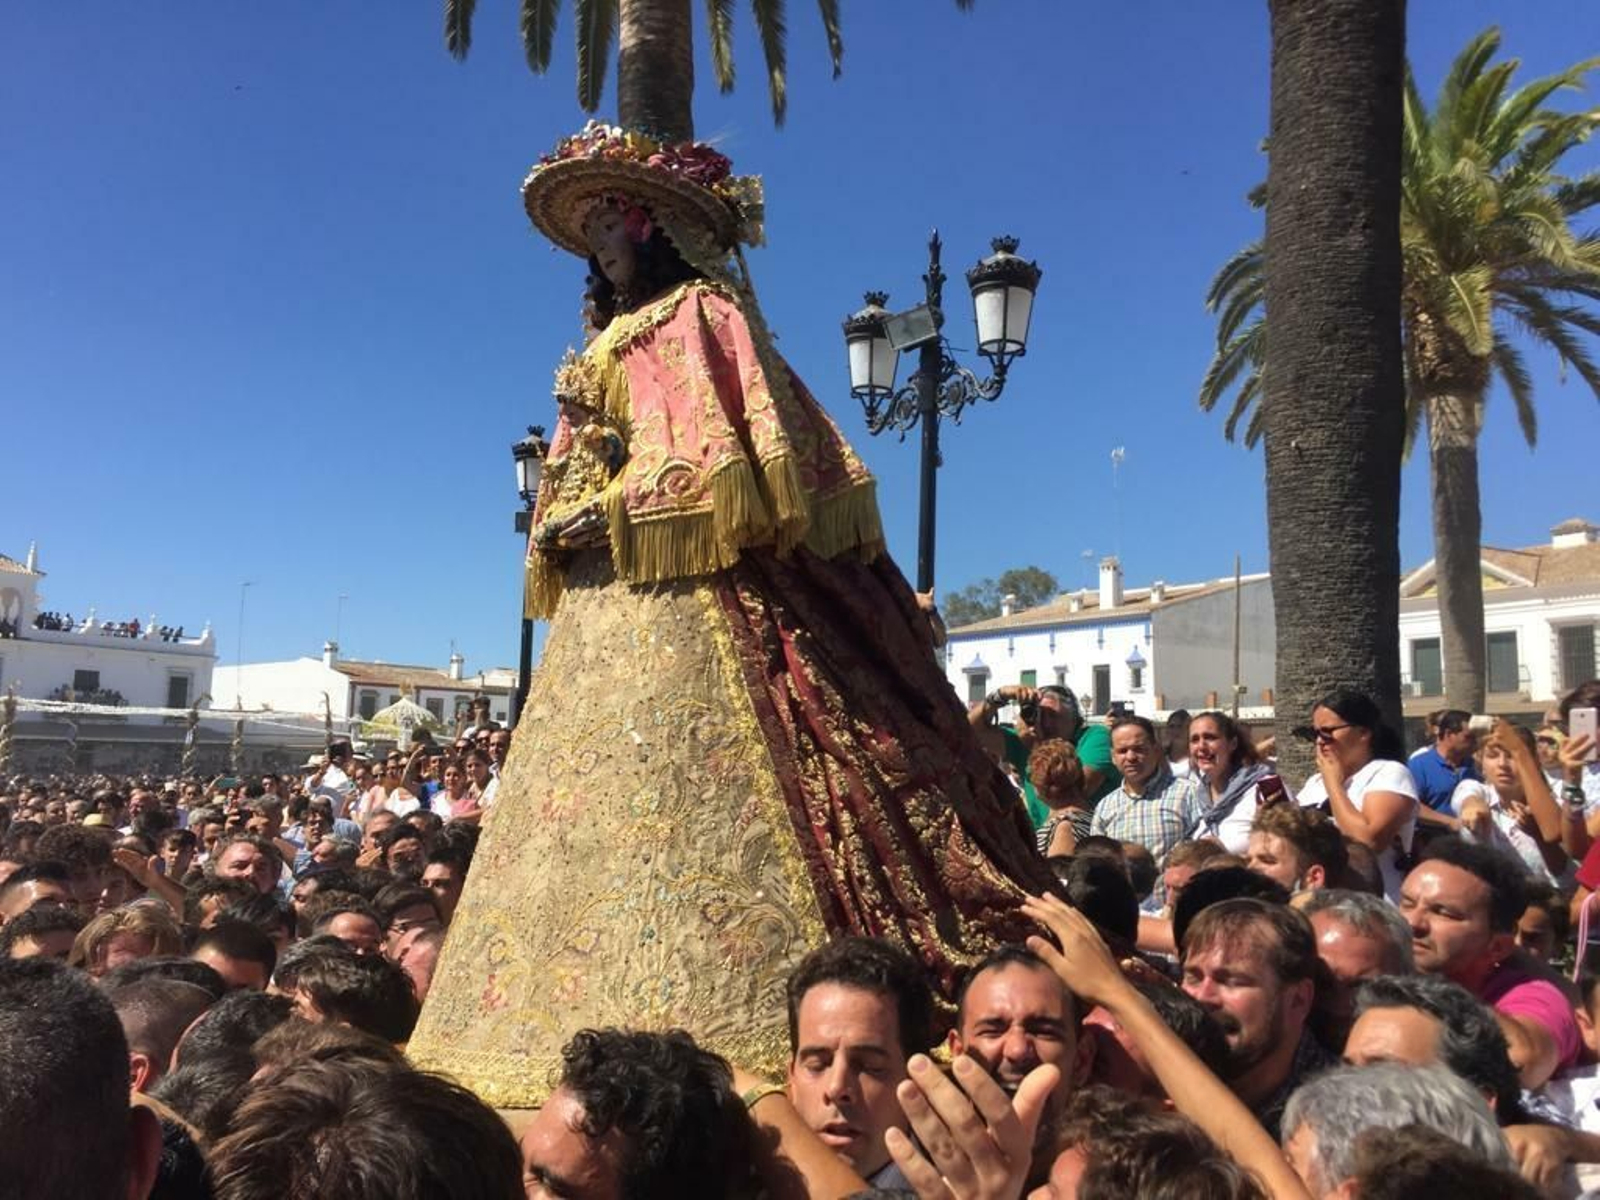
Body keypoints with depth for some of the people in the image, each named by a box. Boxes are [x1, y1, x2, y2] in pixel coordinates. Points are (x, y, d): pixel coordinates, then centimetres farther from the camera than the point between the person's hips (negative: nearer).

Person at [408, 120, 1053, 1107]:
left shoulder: (699, 314, 2)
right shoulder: (611, 343, 28)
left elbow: (729, 454, -12)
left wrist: (612, 511, -12)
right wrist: (565, 533, 9)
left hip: (686, 595, -9)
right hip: (607, 604, 9)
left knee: (692, 804, -16)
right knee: (615, 813, 3)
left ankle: (728, 1027, -14)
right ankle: (613, 1032, 6)